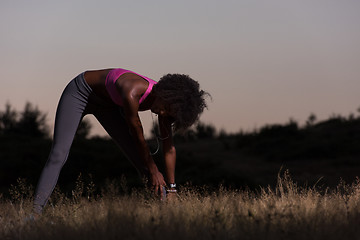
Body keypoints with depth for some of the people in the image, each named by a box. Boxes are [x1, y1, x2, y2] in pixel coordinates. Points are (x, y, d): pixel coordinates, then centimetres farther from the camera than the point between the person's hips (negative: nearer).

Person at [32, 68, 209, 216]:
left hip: (107, 103, 7)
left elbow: (169, 149, -10)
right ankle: (35, 212, -26)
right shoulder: (132, 93, -42)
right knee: (59, 155, -23)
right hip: (79, 93, -7)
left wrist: (171, 189, -7)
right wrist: (152, 170, -14)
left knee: (142, 162, -2)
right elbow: (137, 136, -27)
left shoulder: (166, 101, -19)